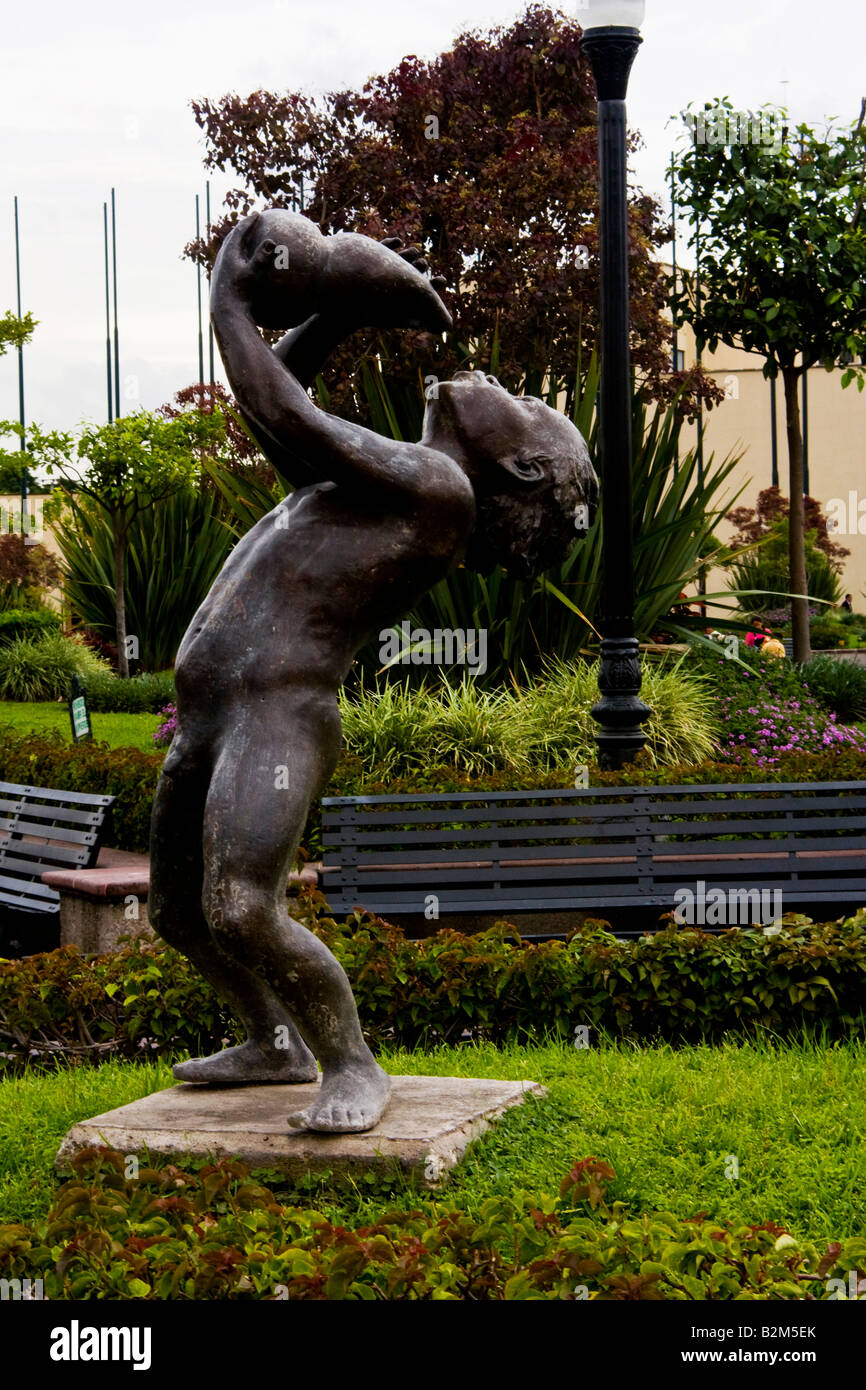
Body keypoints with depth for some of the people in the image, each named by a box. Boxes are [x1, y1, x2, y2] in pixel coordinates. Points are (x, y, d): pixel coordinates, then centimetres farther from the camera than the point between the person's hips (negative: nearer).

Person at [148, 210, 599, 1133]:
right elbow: (270, 408, 33)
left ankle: (353, 1067, -1)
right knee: (177, 917, 20)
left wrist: (231, 305, 5)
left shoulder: (437, 487, -4)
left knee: (241, 917, -22)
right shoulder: (366, 489, 23)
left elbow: (287, 419, -6)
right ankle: (274, 1045, 39)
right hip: (206, 722, 10)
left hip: (277, 719, -10)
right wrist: (339, 314, 24)